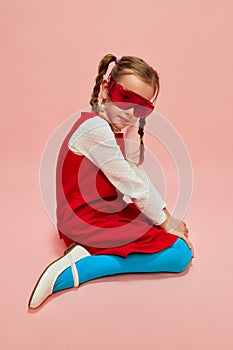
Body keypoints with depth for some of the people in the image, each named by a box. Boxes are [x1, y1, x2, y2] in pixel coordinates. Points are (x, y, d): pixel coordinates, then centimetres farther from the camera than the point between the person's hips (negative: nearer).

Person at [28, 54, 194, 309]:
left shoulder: (109, 128, 11)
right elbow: (133, 185, -20)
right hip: (86, 221, -10)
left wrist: (167, 216, 2)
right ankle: (78, 270, -13)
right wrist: (166, 223, -6)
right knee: (179, 254, -10)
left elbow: (138, 175, 7)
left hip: (105, 212, 10)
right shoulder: (96, 128, -22)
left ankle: (91, 252, 5)